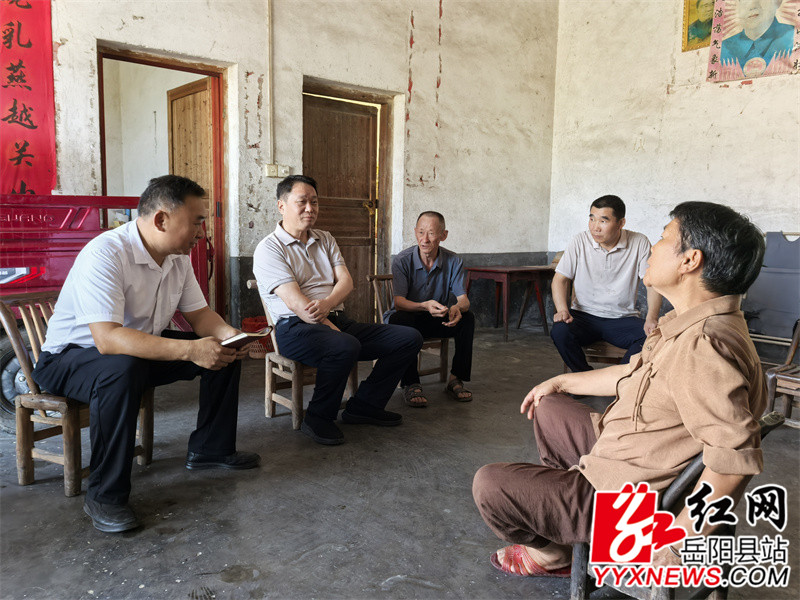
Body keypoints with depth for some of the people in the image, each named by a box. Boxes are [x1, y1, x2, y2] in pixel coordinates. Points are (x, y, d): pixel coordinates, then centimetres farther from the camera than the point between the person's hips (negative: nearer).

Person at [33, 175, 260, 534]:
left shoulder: (178, 257, -3)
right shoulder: (105, 254, -29)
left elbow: (199, 314, 3)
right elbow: (107, 338, -39)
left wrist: (231, 335, -19)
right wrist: (190, 350, -45)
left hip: (142, 348, 8)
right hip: (71, 356, -7)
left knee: (223, 352, -3)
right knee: (122, 369, -40)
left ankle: (209, 449, 11)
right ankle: (105, 496, -23)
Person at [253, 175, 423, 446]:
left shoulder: (325, 239, 19)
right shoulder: (269, 249, -2)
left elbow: (346, 281, 5)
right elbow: (295, 302, -13)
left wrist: (326, 303, -18)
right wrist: (333, 331, -19)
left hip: (338, 321, 7)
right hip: (296, 327, -7)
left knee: (409, 338, -5)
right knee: (345, 347, -39)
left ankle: (364, 405, 3)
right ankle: (318, 419, -15)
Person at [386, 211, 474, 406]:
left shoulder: (453, 262, -7)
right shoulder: (402, 260, -16)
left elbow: (463, 299, -12)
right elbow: (399, 302, -24)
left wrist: (457, 308, -39)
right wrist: (425, 306, -45)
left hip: (438, 321, 3)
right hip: (408, 318, -2)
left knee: (467, 318, -23)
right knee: (401, 320, -36)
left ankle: (456, 379, -13)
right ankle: (410, 384, -28)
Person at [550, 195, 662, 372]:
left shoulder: (639, 243, -3)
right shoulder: (580, 241, -2)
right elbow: (560, 279, 2)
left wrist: (651, 318, -20)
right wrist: (562, 309, -17)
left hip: (623, 319, 0)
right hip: (584, 316, 0)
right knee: (560, 331, -31)